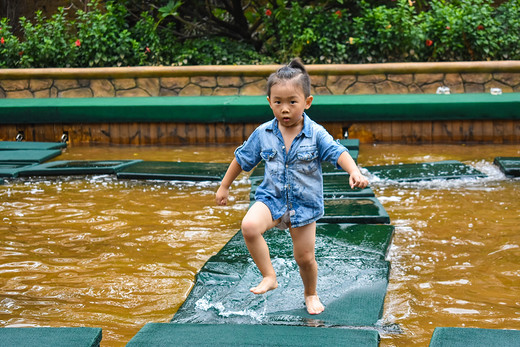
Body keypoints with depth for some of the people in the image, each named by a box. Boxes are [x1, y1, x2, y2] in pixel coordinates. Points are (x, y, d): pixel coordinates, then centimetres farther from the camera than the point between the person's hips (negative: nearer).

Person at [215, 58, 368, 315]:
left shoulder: (316, 134, -12)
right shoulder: (263, 134, -4)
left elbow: (338, 153, -21)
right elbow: (242, 159, 8)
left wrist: (354, 172, -42)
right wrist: (224, 186, 14)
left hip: (304, 204, -1)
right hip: (271, 199, 1)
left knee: (305, 258, 9)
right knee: (249, 226, -30)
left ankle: (310, 294, 39)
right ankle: (269, 276, -15)